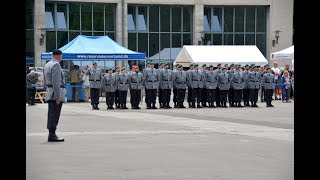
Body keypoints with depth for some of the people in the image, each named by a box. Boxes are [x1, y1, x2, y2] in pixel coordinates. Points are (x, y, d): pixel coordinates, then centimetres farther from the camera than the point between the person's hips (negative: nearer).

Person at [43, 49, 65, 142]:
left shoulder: (47, 65, 17)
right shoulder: (56, 65, -14)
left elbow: (45, 81, 23)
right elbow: (56, 82, -20)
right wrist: (58, 96, -20)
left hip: (49, 93, 10)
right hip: (56, 92, -10)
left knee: (51, 114, 11)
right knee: (55, 114, -8)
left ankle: (51, 134, 14)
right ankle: (52, 135, -9)